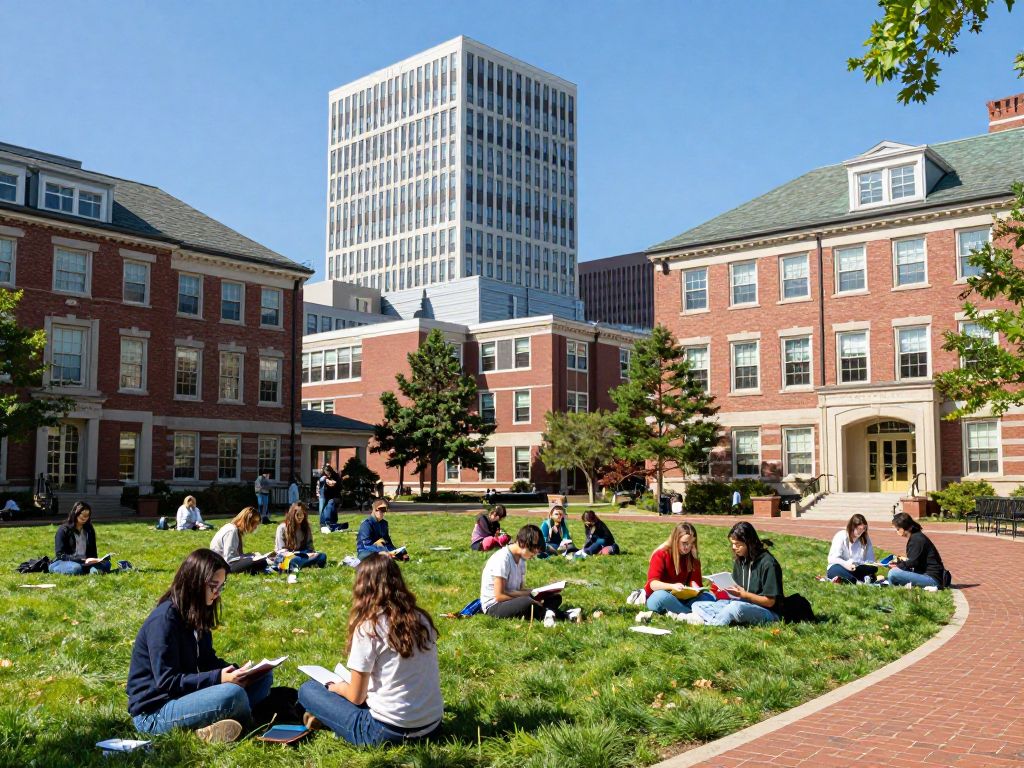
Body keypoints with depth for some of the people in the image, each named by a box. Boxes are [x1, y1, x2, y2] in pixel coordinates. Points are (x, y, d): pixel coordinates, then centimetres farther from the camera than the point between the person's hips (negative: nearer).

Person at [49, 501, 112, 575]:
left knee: (106, 564, -22)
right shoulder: (63, 530, -7)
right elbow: (60, 555, -14)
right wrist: (83, 560, -25)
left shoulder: (89, 530, 10)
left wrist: (94, 561, -10)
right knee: (76, 568, -40)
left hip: (84, 563, 5)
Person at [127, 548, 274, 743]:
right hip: (154, 713, -10)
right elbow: (167, 682, -22)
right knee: (233, 693, -35)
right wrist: (218, 678, -27)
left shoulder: (197, 613, 8)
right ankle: (248, 724, -5)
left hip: (186, 694, 10)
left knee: (263, 676, 1)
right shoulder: (164, 619, -20)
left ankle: (213, 724, -17)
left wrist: (235, 671, -7)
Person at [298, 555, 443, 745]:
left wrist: (336, 686, 16)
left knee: (308, 690, 10)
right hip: (433, 726, 5)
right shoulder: (421, 618, 3)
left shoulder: (368, 627, -12)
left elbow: (356, 697, -7)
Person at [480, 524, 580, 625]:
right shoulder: (502, 559, -20)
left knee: (555, 597, 2)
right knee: (527, 603, -36)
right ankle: (565, 616, -19)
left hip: (513, 600, 9)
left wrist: (537, 592, -10)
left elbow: (521, 588, 8)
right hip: (494, 606, -9)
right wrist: (529, 594, -18)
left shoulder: (521, 558, 7)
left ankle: (548, 614, -28)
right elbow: (499, 596, -22)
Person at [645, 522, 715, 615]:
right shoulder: (661, 554, -13)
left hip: (682, 598, 5)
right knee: (661, 596, -39)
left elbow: (695, 581, -4)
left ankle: (678, 612, -28)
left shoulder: (693, 557, 2)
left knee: (710, 597, -16)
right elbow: (653, 584, -25)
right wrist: (672, 586, -41)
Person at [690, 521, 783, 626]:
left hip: (768, 613, -8)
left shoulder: (768, 563, -13)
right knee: (697, 606, -7)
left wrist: (744, 594, -23)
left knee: (736, 606, -42)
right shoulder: (740, 560, 10)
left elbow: (770, 601, -13)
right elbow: (738, 590, 12)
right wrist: (725, 590, -9)